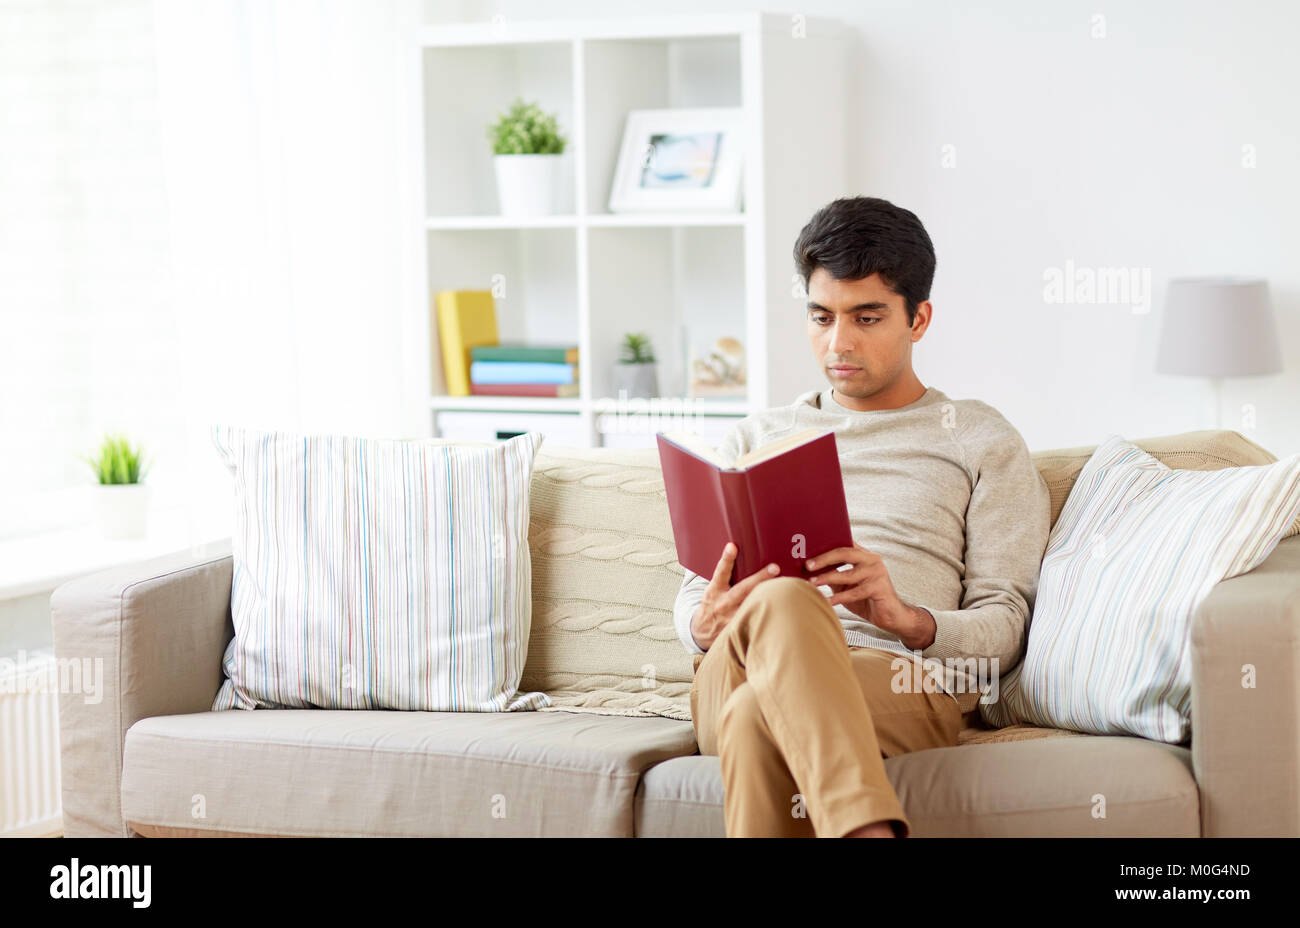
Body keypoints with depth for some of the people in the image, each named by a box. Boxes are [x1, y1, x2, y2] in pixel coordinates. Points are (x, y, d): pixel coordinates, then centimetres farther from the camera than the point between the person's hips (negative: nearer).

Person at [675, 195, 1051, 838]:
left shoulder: (981, 442, 20)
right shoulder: (757, 439, 30)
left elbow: (1003, 625, 9)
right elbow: (692, 597, 22)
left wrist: (907, 619, -14)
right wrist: (708, 624, -5)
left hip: (903, 677, -2)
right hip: (735, 677, 2)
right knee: (784, 600, -39)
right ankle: (871, 836, -56)